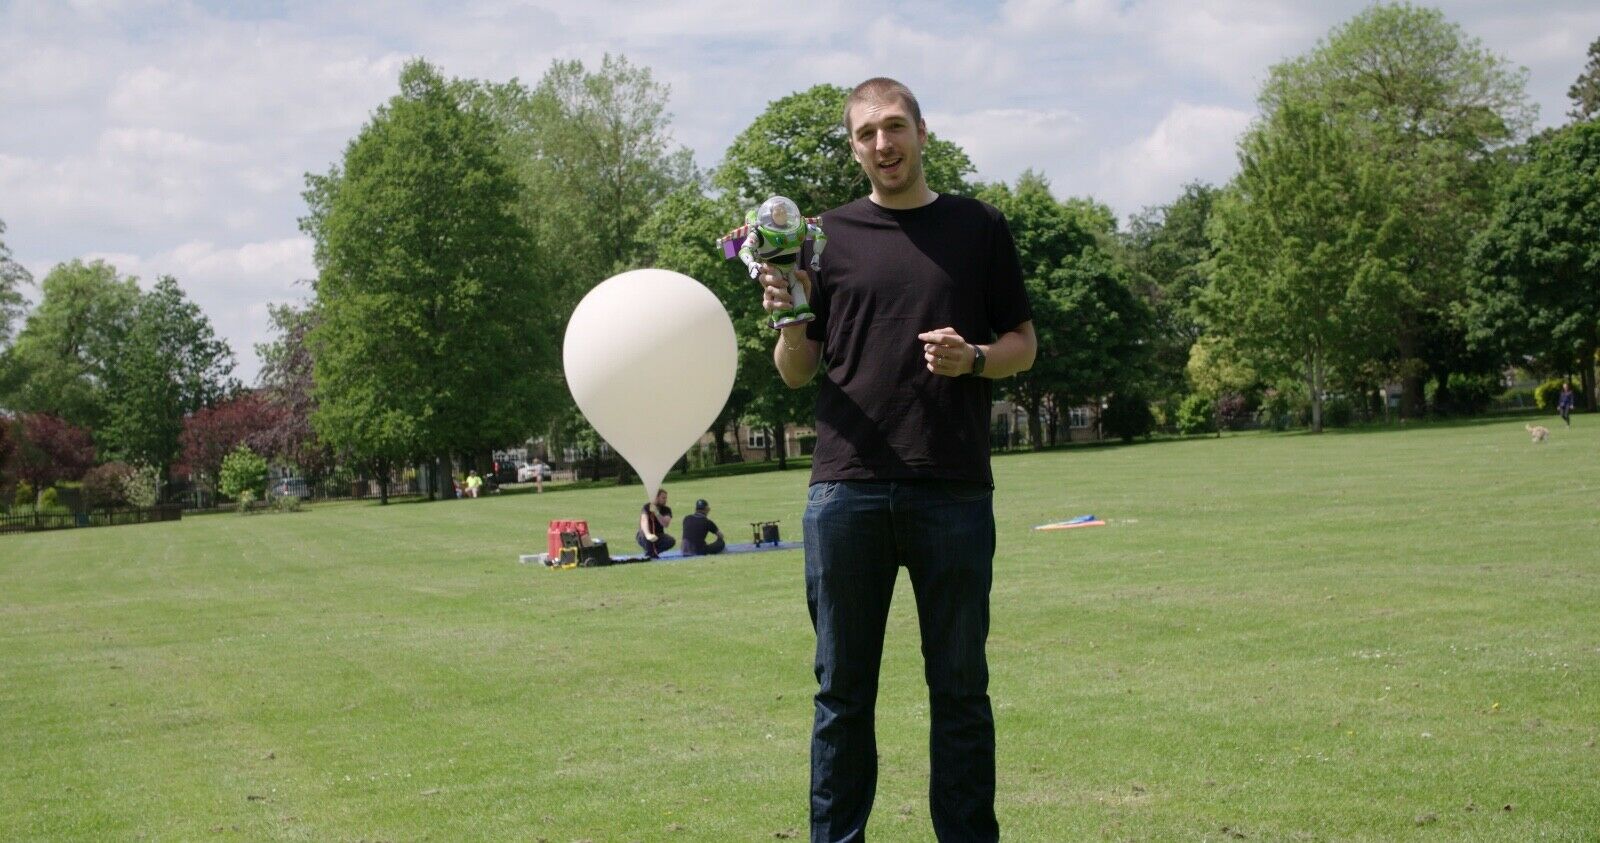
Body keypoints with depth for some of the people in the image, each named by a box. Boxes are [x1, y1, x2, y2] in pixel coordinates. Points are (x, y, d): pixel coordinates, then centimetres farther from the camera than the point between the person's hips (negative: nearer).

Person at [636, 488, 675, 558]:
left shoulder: (667, 510, -4)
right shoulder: (647, 507, -16)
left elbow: (665, 524, -22)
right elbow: (644, 521, -34)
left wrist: (656, 513, -36)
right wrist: (648, 535, -53)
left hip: (658, 536, 4)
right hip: (644, 538, -4)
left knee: (671, 541, -25)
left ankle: (654, 552, -1)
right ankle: (648, 553, -12)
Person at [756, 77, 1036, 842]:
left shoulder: (979, 228, 9)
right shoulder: (827, 236, 10)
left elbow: (1024, 344, 11)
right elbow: (795, 374, 11)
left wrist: (972, 359, -10)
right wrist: (790, 322, -10)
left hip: (954, 489, 0)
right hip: (847, 490, 1)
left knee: (960, 686, 5)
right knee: (842, 689, 5)